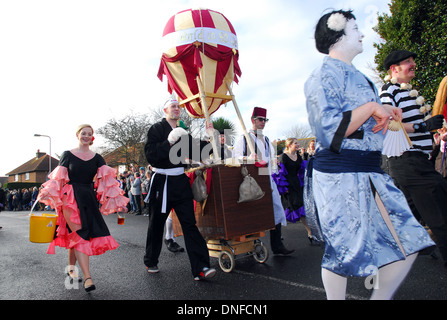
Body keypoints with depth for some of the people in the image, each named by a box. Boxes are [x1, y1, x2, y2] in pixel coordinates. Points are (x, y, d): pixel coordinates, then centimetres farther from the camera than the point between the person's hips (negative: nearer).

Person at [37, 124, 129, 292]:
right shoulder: (67, 155, 3)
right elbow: (58, 179, 3)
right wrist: (47, 196, -7)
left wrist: (117, 200, -10)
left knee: (74, 235, 8)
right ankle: (87, 277, -10)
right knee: (79, 235, -8)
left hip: (89, 199, 3)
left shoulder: (97, 158, 8)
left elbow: (108, 180, -2)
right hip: (71, 199, -3)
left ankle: (71, 268, 31)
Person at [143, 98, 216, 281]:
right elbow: (150, 155, -15)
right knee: (156, 224, 10)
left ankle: (200, 268, -4)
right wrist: (169, 142, -25)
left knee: (189, 223, -3)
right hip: (162, 182, -4)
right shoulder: (156, 129, -3)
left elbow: (194, 154, 16)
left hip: (180, 182, 4)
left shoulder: (182, 132, 15)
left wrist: (208, 143, 4)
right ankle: (151, 262, 31)